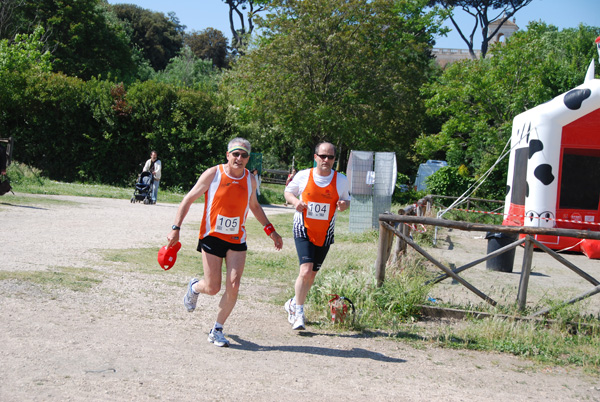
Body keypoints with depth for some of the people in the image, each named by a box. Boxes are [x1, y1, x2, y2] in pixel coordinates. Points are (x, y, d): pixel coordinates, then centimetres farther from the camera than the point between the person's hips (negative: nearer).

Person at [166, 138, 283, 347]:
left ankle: (217, 330, 9)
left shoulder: (250, 180, 4)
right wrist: (176, 228, -12)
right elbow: (188, 199, -4)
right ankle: (195, 287, 35)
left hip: (237, 240, 3)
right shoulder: (213, 174, -8)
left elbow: (254, 206, 22)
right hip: (212, 236, -3)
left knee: (233, 287, -10)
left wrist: (270, 230, 17)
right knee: (213, 288, -3)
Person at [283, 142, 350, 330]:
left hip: (324, 234, 3)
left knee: (312, 274, 10)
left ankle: (293, 304, 35)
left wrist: (344, 204, -11)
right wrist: (295, 201, -11)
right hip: (303, 230, -3)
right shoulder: (303, 176, -5)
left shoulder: (341, 180, -1)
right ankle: (298, 314, -5)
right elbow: (288, 191, 11)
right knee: (306, 270, -18)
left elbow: (346, 200, 14)